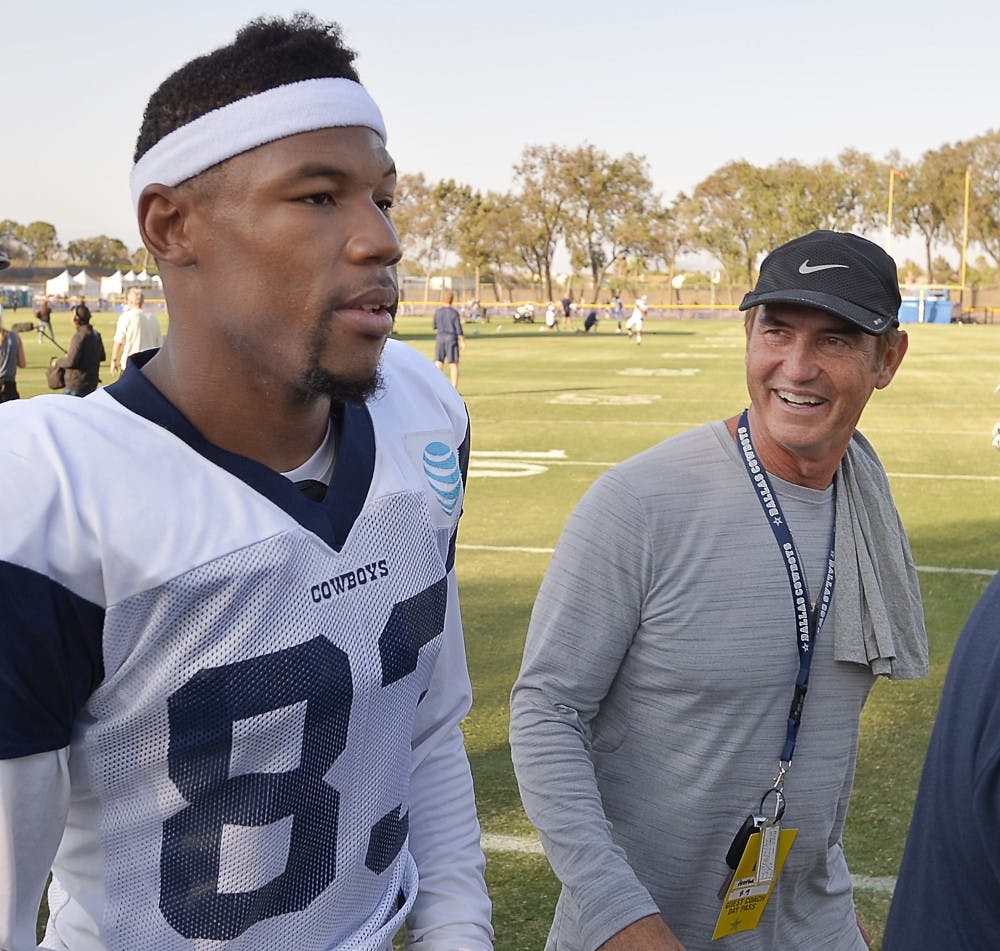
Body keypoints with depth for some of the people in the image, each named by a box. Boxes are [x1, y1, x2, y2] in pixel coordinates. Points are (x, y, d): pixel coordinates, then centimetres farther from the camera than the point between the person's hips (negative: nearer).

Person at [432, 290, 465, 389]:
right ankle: (454, 389, 3)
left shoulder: (437, 311, 1)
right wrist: (462, 342, -3)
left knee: (438, 363, 5)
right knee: (453, 364, 4)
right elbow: (459, 329, -9)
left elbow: (435, 327, 11)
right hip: (452, 339, -3)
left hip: (440, 338, 3)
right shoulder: (454, 312, -8)